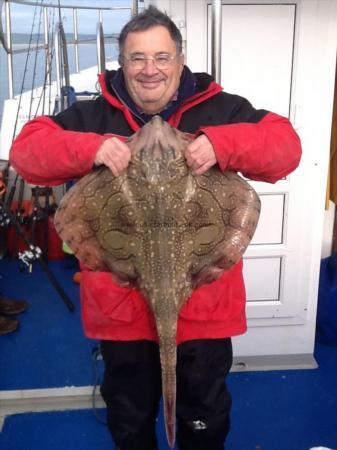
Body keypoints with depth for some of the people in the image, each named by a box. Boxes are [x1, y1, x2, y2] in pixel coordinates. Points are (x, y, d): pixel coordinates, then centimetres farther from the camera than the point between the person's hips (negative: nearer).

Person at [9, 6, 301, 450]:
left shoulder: (221, 111, -3)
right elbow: (27, 149, -6)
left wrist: (222, 145, -30)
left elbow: (285, 144, -11)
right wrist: (91, 148, -25)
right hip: (121, 301, 1)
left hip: (202, 299, -1)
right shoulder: (92, 116, 1)